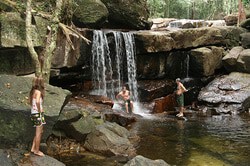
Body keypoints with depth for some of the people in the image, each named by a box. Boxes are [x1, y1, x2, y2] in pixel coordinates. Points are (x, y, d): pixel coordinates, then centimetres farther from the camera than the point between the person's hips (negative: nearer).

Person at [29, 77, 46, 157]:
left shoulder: (32, 92, 10)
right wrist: (40, 110, -19)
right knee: (39, 133, 2)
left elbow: (30, 102, 24)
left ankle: (33, 148, 24)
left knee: (38, 132, 20)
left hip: (33, 113, 9)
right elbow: (37, 102, -32)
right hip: (38, 114, -9)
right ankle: (37, 150, 9)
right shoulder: (38, 92, -15)